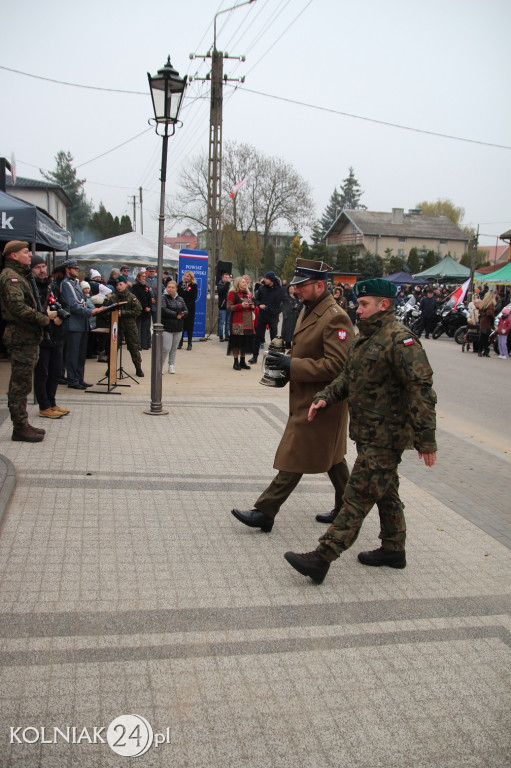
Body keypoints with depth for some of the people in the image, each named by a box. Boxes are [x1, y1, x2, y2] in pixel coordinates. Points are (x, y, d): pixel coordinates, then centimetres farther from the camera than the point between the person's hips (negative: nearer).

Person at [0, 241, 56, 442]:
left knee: (21, 383, 15)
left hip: (25, 337, 10)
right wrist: (45, 317, -16)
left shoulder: (18, 276, 20)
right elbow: (18, 307, -24)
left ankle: (22, 424, 23)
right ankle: (20, 427, 3)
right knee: (20, 384, -4)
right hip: (21, 337, -10)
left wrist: (45, 315, 6)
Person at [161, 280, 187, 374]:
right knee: (166, 348, -9)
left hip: (178, 328, 5)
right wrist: (176, 315, -17)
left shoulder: (180, 299, 13)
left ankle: (171, 365, 22)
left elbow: (186, 311, 11)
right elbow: (163, 310, -18)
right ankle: (160, 366, 8)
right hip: (167, 327, -5)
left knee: (174, 348, 10)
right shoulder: (163, 298, -4)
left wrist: (182, 314, -12)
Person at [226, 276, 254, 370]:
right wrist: (241, 305, -19)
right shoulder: (232, 293, -3)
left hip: (248, 322, 6)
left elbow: (251, 304, 30)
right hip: (237, 322, -6)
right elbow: (229, 307, -10)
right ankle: (236, 362, 3)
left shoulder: (247, 293, 18)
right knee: (236, 342, -5)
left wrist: (252, 306, 6)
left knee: (245, 342, 8)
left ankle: (242, 362, 17)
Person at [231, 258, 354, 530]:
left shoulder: (335, 318, -20)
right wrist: (285, 362, 5)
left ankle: (265, 513, 6)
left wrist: (292, 365, -25)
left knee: (294, 458, -2)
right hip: (306, 397, 10)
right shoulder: (308, 310, 11)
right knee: (331, 455, 19)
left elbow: (336, 365, -26)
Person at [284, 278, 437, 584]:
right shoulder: (367, 337, 14)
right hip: (369, 432, 10)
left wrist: (426, 440, -22)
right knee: (385, 492, 19)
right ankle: (394, 550, 34)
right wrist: (325, 397, 3)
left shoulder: (399, 340, -18)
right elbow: (348, 377, 21)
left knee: (358, 495, -7)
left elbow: (422, 390, -21)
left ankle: (322, 558, -6)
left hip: (385, 435, -10)